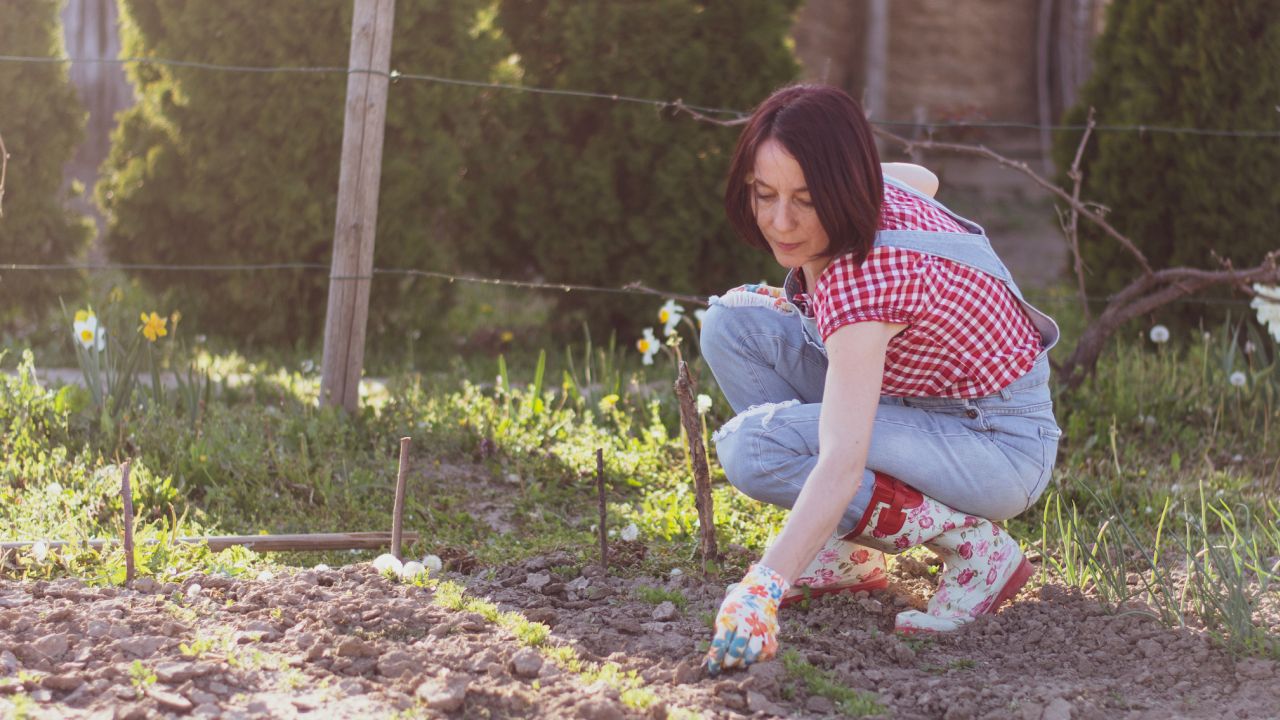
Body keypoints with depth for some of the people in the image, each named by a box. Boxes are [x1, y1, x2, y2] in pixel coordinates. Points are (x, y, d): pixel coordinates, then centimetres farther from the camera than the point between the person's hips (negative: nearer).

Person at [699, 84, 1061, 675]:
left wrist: (762, 589, -52)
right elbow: (922, 179, 17)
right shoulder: (878, 196, -10)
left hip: (999, 446, -9)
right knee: (734, 324, -4)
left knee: (753, 446, -26)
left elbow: (843, 463, -43)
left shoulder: (865, 281, -34)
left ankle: (972, 545, -13)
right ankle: (849, 554, 1)